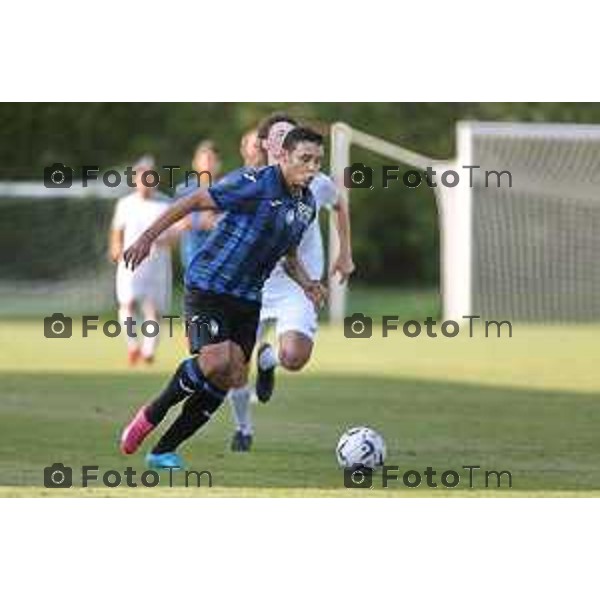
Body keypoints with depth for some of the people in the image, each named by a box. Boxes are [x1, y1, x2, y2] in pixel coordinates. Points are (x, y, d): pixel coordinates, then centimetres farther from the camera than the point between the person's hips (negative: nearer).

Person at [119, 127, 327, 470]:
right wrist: (148, 237, -17)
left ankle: (164, 451, 12)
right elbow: (195, 201, -14)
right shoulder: (254, 185, -17)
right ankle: (151, 416, 0)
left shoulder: (307, 205, 8)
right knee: (216, 364, -25)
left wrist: (306, 282, 4)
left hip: (248, 299, 8)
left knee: (232, 380, 0)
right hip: (209, 285, -8)